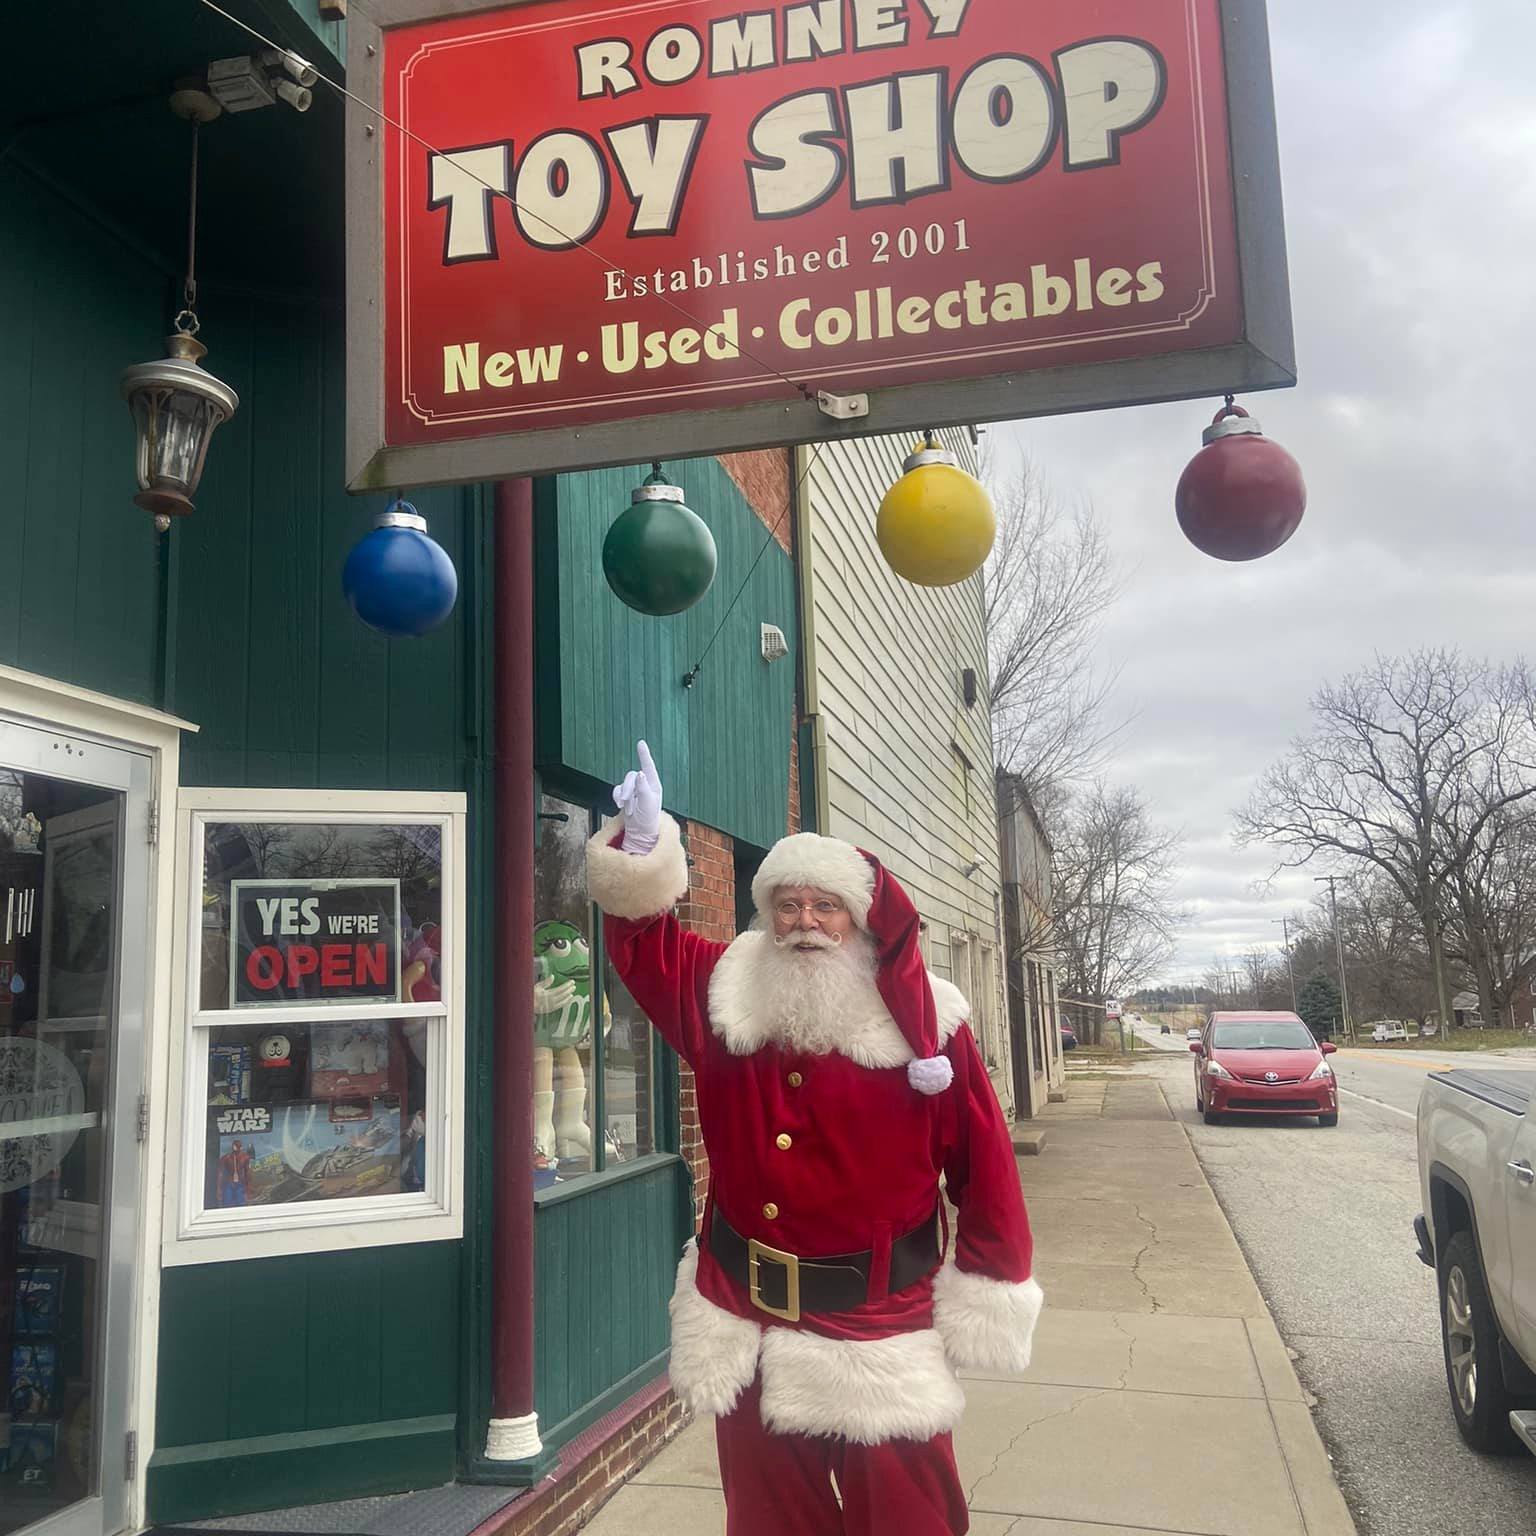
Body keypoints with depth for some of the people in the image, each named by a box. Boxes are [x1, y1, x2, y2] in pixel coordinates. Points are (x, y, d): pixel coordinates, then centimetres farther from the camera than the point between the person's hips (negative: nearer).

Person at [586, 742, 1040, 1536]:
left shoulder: (926, 1021, -10)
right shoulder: (726, 995, -1)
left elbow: (981, 1162, -7)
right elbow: (642, 938, 7)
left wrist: (991, 1295, -6)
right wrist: (640, 848, -11)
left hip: (880, 1327, -3)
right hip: (745, 1323, 3)